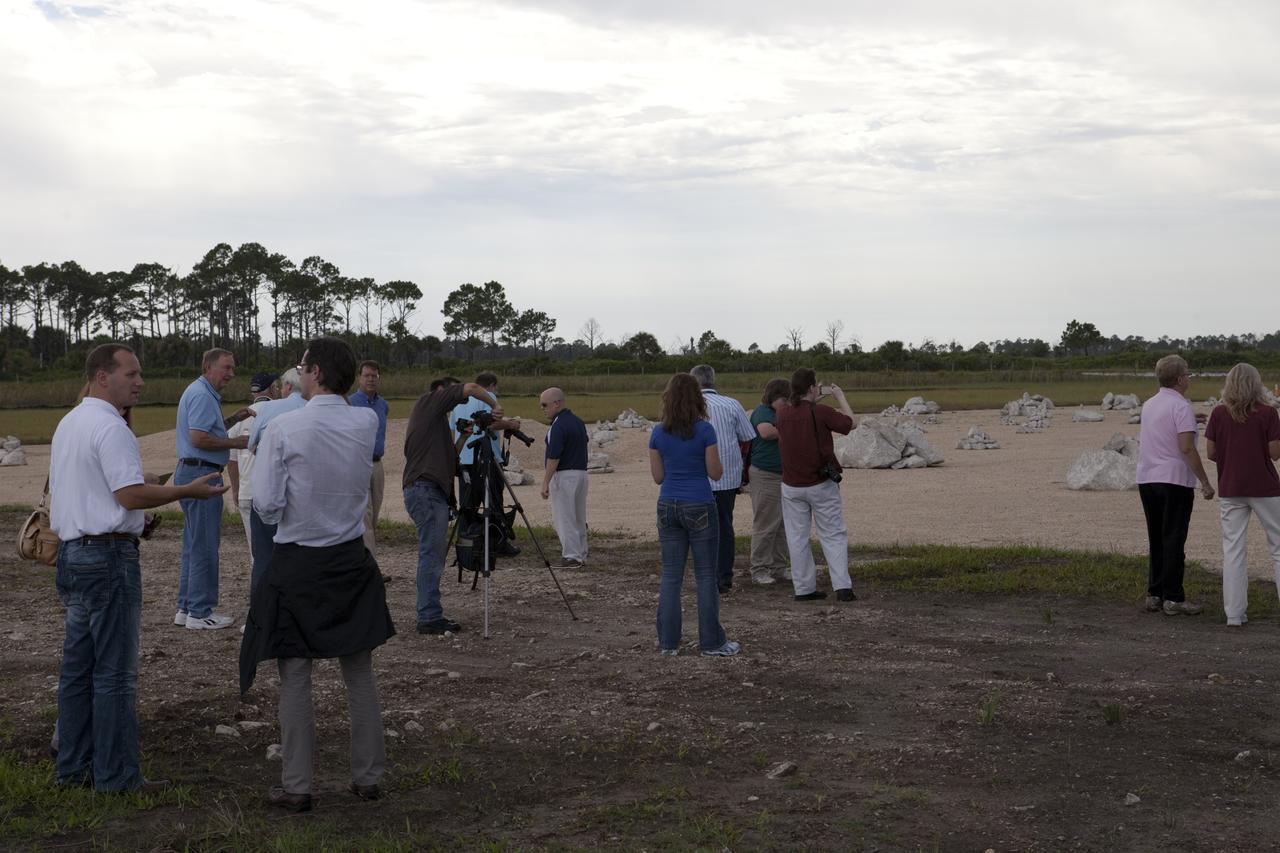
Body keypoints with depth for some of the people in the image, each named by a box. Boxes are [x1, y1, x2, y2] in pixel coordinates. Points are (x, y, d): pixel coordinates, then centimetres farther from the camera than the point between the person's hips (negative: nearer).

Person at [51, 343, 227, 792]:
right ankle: (116, 776, 2)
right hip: (108, 555, -10)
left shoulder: (68, 423, 15)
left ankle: (73, 767, 21)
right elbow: (131, 494, -22)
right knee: (115, 672, -4)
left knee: (77, 666, 14)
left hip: (72, 551, 10)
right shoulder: (110, 427, -16)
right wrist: (187, 490, -15)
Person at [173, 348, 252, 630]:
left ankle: (186, 608, 20)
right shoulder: (202, 395, -15)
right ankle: (200, 612, -1)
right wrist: (236, 443, -14)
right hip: (201, 473, -11)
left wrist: (233, 420, 14)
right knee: (204, 545, -5)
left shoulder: (202, 393, 18)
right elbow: (199, 439, -23)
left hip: (191, 472, 11)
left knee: (194, 544, 14)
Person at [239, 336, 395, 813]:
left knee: (295, 679, 4)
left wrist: (282, 514, 8)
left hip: (297, 564, -4)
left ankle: (296, 787, 8)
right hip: (352, 560, 4)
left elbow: (266, 505, -13)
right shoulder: (367, 424, -2)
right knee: (360, 673, 11)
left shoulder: (285, 429, -14)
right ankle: (368, 777, 18)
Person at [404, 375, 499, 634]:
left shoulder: (436, 419, 26)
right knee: (431, 555, -9)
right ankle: (429, 618, -9)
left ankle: (430, 616, 12)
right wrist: (494, 405, 4)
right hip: (425, 490, -10)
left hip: (433, 493, 10)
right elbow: (470, 388, -8)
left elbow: (450, 458, 24)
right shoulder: (429, 401, 1)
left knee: (433, 557, 10)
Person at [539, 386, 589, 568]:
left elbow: (553, 457, -21)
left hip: (564, 475, -9)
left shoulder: (559, 425, -17)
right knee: (578, 518, 12)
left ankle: (571, 557, -4)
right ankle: (581, 557, 16)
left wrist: (545, 483, -19)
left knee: (563, 518, -4)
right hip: (581, 472, 9)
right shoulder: (578, 421, 12)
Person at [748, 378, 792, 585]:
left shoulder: (781, 413, 17)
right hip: (765, 475, -9)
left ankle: (778, 567, 19)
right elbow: (766, 431, -28)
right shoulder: (762, 411, -9)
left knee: (782, 525, 11)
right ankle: (759, 569, 1)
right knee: (765, 525, -5)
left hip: (783, 475, 9)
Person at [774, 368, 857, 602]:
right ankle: (842, 587, -2)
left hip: (791, 486, 3)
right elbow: (852, 423, -1)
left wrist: (817, 398, 23)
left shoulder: (782, 415, -1)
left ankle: (804, 588, 12)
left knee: (797, 538, 10)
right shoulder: (822, 413, -15)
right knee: (833, 536, 5)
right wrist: (839, 395, 10)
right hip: (822, 485, -3)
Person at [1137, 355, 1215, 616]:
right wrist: (1205, 482, -15)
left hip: (1146, 478, 7)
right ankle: (1173, 598, -2)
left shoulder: (1149, 405, 13)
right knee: (1174, 540, -3)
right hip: (1174, 479, -7)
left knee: (1156, 541, 13)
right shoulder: (1181, 406, -12)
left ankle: (1154, 594, 15)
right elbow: (1187, 448, -19)